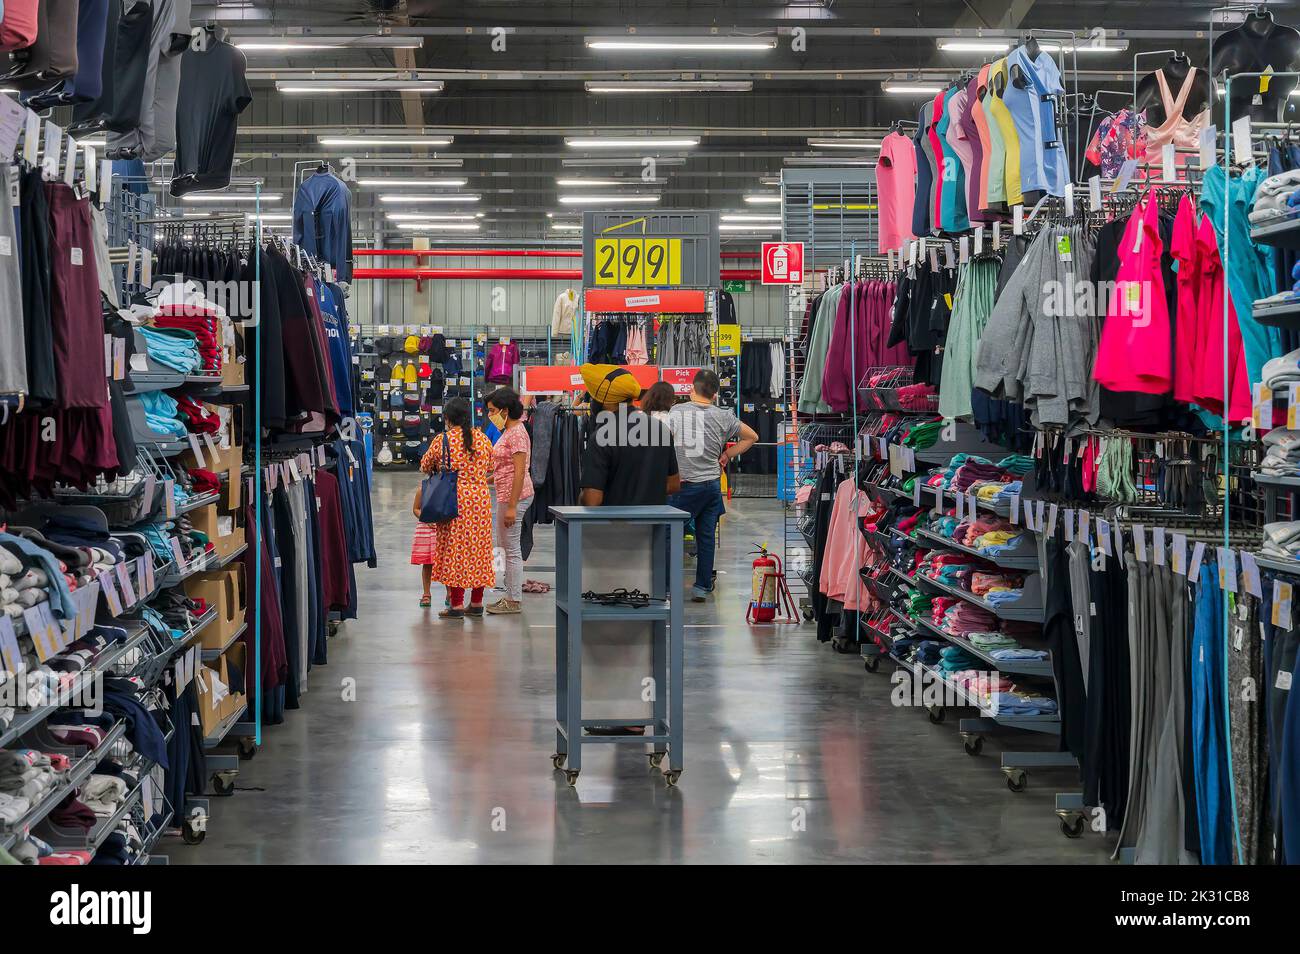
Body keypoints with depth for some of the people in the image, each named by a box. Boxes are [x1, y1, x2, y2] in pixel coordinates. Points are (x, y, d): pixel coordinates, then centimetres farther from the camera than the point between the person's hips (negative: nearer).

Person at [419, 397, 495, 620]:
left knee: (454, 550, 1)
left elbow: (424, 466, 7)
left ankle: (456, 605, -1)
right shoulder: (483, 439, 3)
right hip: (481, 501, 4)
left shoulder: (442, 441, -7)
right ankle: (476, 603, 16)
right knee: (478, 549, 11)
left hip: (454, 502, -4)